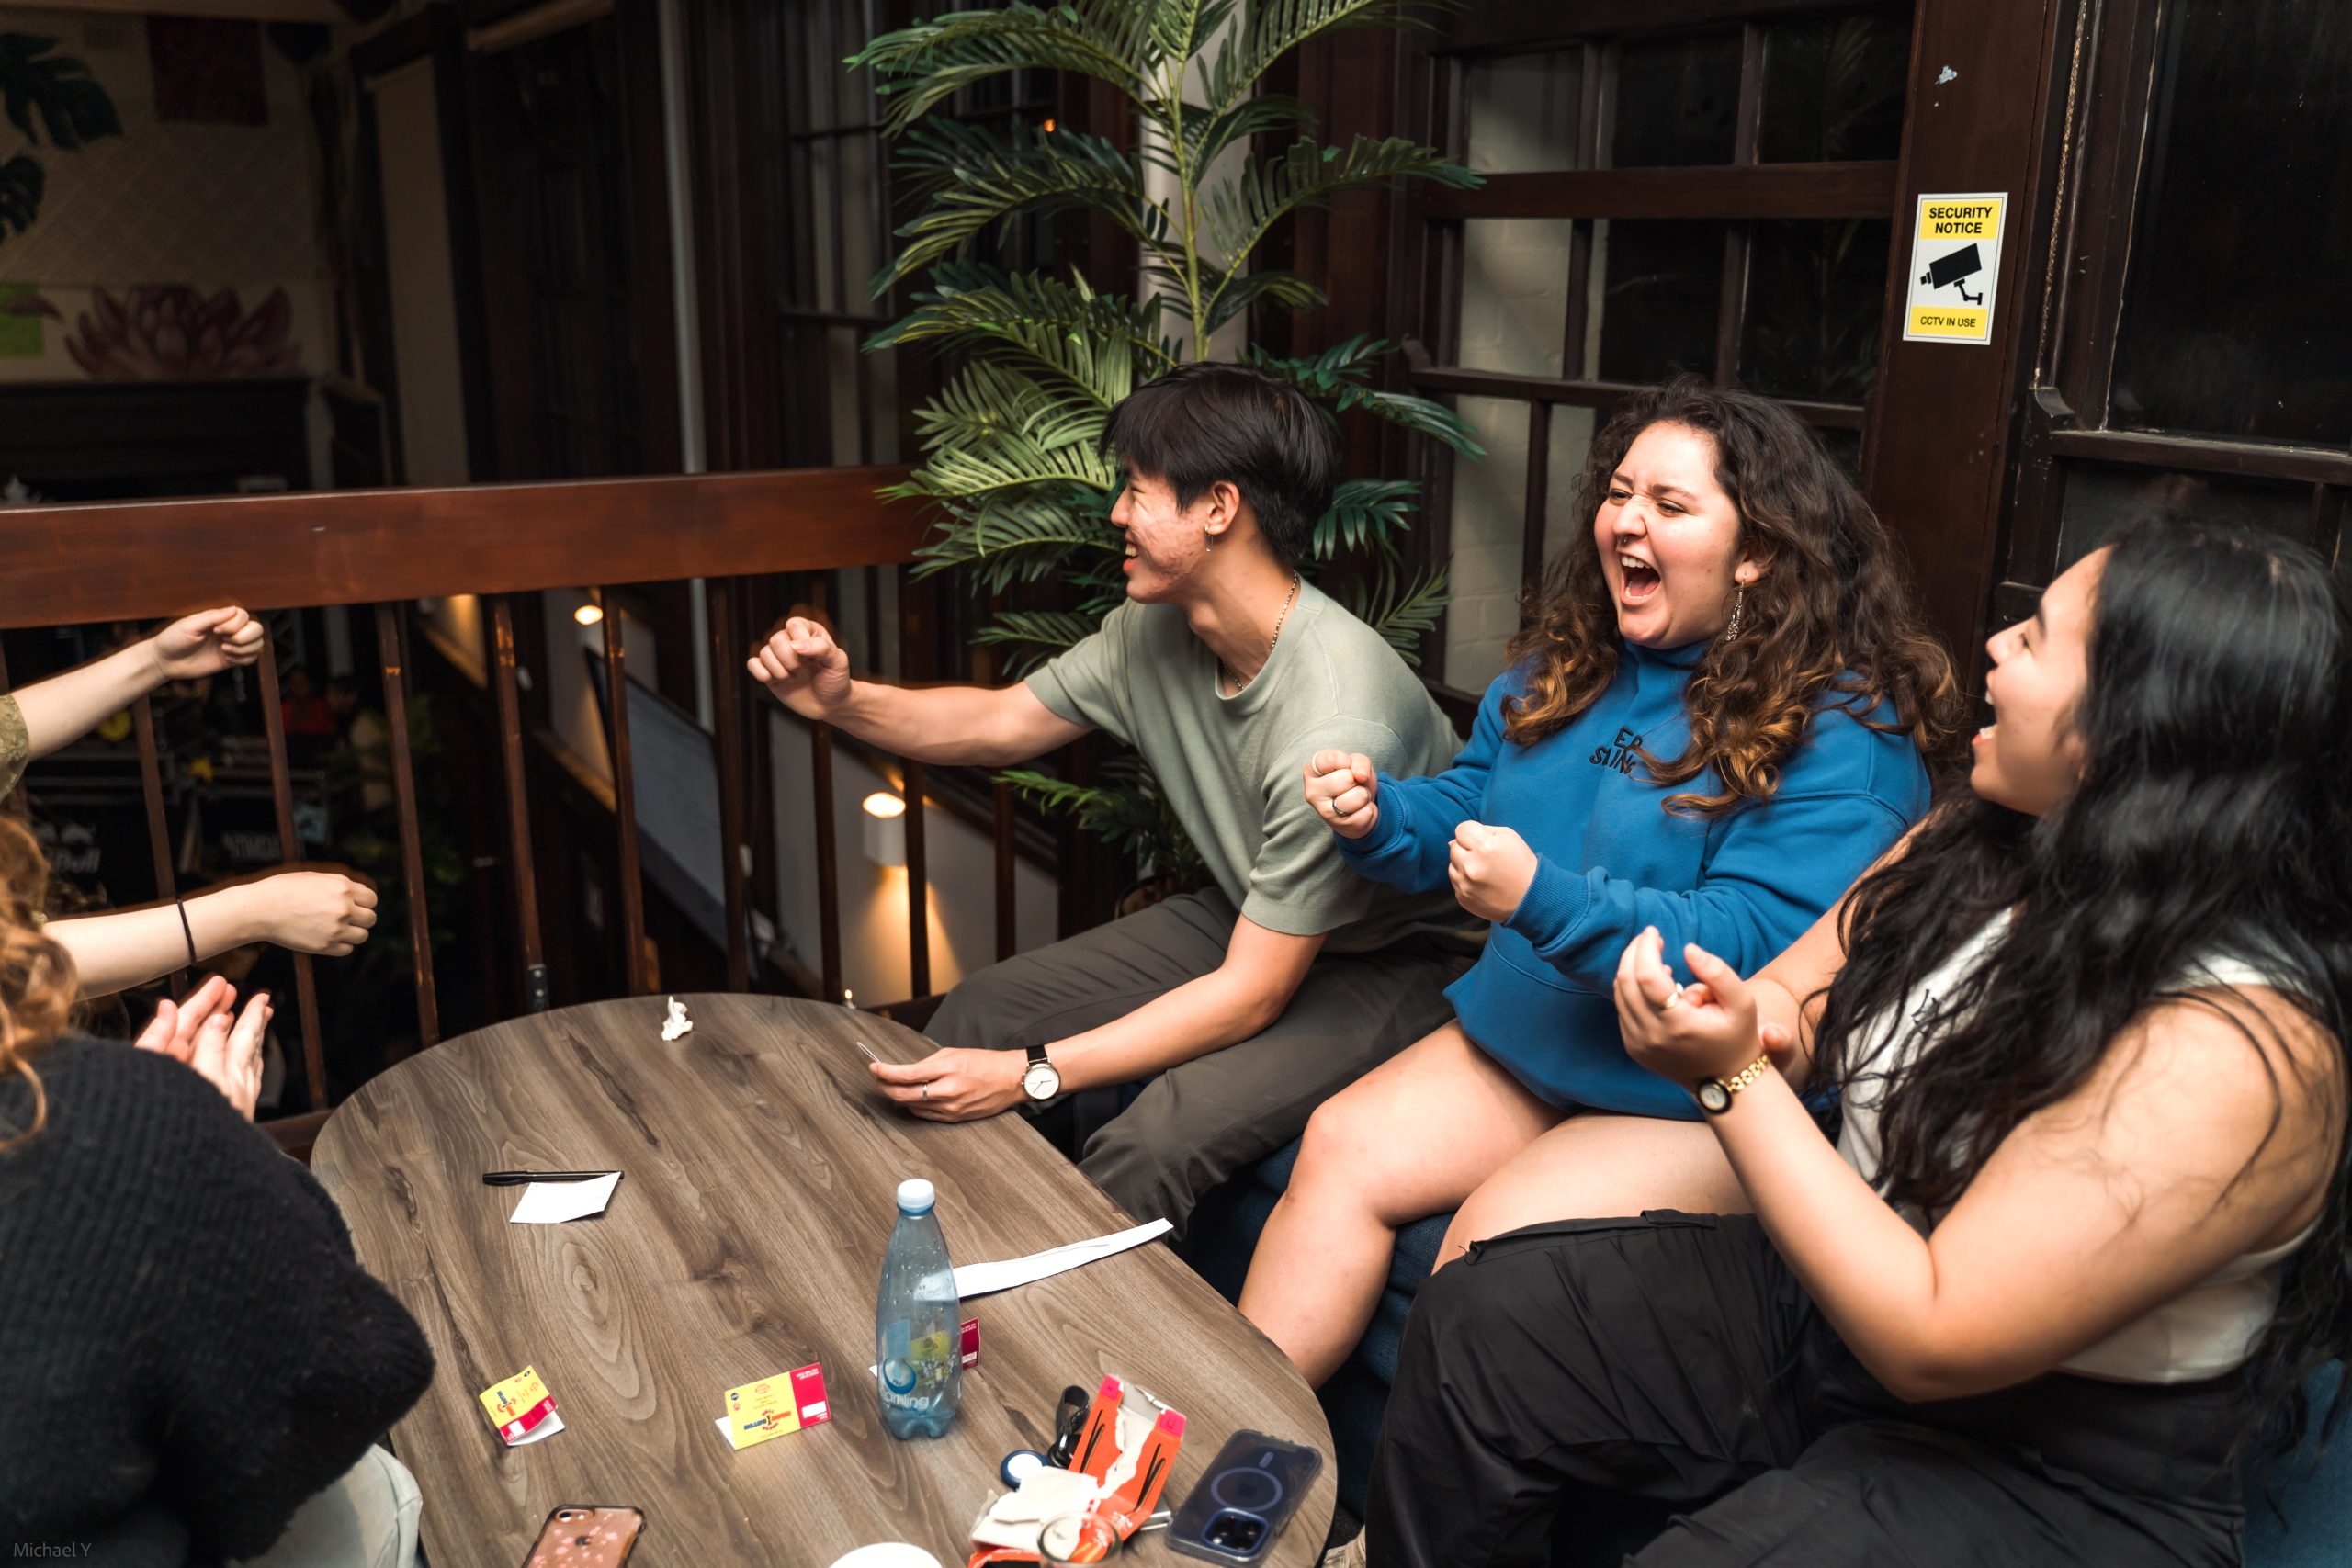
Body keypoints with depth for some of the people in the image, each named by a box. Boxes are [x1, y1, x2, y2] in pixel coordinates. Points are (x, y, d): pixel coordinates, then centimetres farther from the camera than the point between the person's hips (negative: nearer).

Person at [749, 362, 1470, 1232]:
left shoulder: (1337, 723, -34)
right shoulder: (1157, 630, -9)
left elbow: (1250, 996, -29)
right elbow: (1001, 722, 6)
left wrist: (1032, 1075, -31)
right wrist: (846, 700, -11)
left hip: (1387, 965, -8)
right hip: (1240, 920, 8)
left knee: (1148, 1144, -31)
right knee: (973, 1016, 1)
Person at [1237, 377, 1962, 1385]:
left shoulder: (1841, 733, -16)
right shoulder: (1566, 663, 8)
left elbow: (1762, 943, -24)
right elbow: (1466, 809, 16)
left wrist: (1547, 903, -33)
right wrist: (1379, 818, -7)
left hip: (1699, 1102, -7)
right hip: (1520, 1040, 7)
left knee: (1496, 1236, -25)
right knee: (1339, 1148, -9)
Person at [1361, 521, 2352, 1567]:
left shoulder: (2233, 1050, -27)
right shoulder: (1973, 849, -2)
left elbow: (1933, 1341, -27)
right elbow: (1796, 996, 10)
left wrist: (1732, 1075, -27)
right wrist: (1769, 1019, -15)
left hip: (2050, 1474, -7)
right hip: (1826, 1290, 7)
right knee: (1477, 1319, -8)